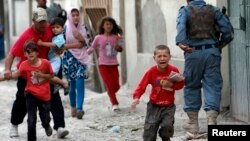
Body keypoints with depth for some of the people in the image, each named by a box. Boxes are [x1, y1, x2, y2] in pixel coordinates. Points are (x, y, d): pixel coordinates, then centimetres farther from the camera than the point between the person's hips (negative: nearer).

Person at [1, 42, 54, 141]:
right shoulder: (24, 65, -11)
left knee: (45, 118, 14)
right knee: (31, 120, -4)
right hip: (31, 95, -1)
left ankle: (46, 126, 51)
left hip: (44, 95, 1)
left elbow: (51, 75, 0)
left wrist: (42, 75, -19)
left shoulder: (45, 63, -12)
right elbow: (16, 75, -13)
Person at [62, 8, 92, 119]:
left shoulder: (83, 28, 6)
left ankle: (79, 108, -20)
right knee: (72, 84, 5)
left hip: (81, 58, 1)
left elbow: (88, 43, 8)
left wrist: (81, 39, -13)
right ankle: (73, 108, 18)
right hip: (69, 58, -1)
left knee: (80, 83, -13)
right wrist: (77, 44, -12)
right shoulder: (65, 29, -2)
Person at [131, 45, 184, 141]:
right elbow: (142, 85, -13)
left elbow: (180, 85, 1)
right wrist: (136, 97, -27)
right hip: (154, 106, 0)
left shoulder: (174, 70, -9)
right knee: (150, 127, -4)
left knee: (167, 125, -15)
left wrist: (179, 81, -22)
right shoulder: (151, 71, -12)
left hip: (168, 106, 0)